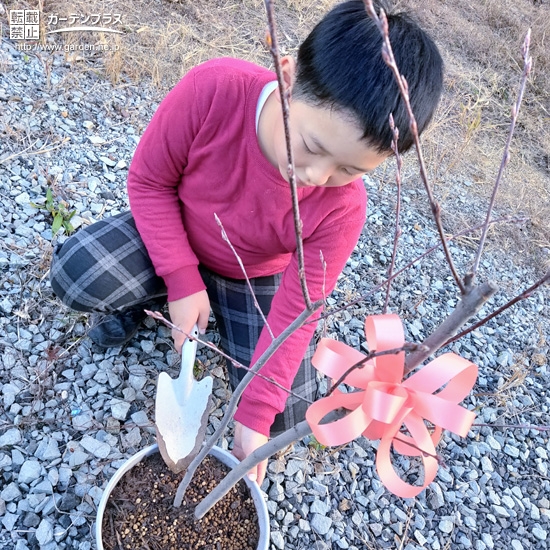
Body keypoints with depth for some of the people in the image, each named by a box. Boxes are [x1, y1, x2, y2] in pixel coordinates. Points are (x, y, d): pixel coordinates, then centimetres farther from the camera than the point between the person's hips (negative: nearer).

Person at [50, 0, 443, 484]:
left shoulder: (342, 206, -31)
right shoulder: (212, 91, -33)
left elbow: (294, 312, -23)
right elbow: (149, 181, -18)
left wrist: (254, 413, -22)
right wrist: (183, 282, -24)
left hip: (256, 280, 1)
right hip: (177, 239, 0)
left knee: (286, 417, -3)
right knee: (74, 275, -28)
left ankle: (225, 312, 19)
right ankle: (150, 298, 7)